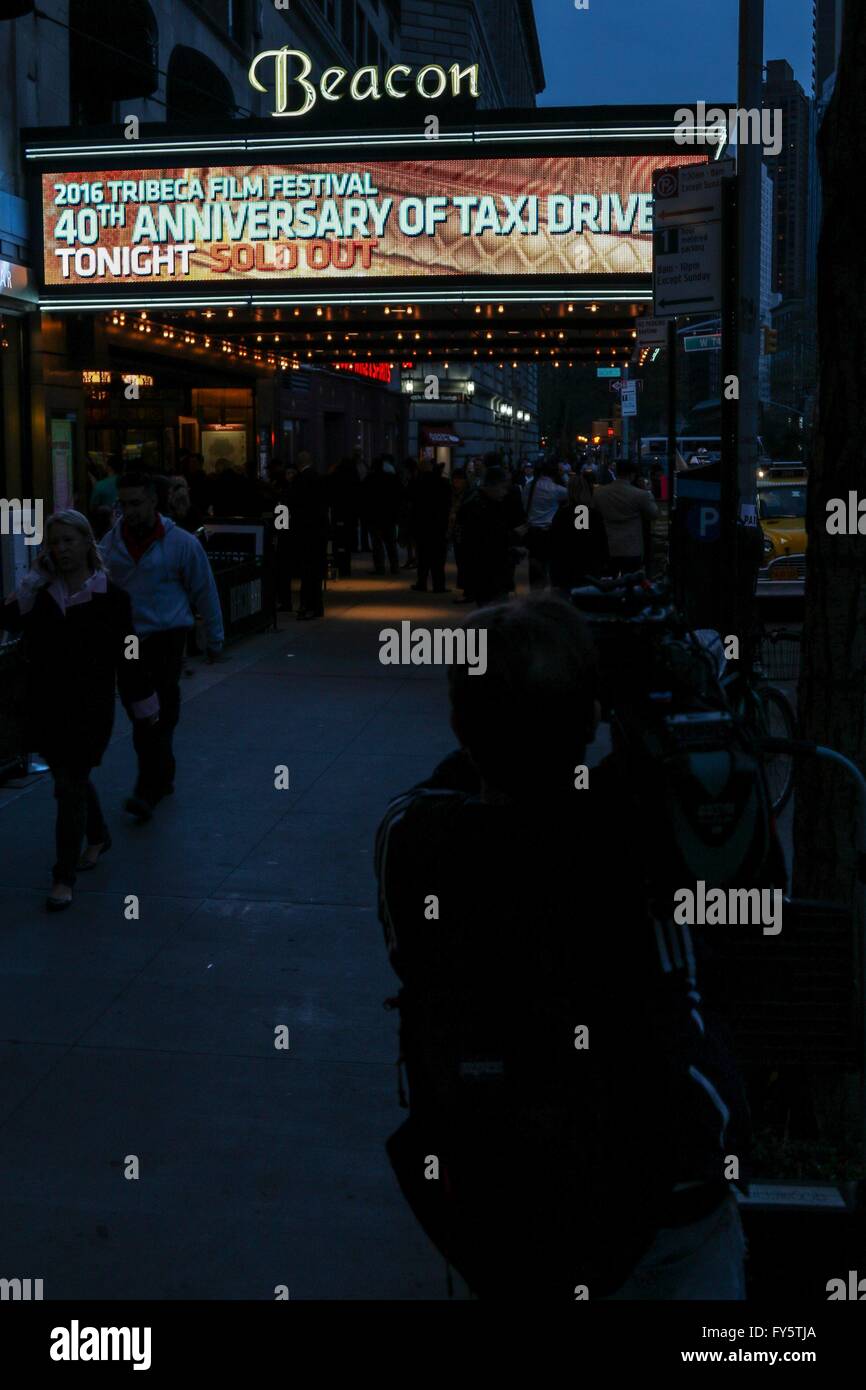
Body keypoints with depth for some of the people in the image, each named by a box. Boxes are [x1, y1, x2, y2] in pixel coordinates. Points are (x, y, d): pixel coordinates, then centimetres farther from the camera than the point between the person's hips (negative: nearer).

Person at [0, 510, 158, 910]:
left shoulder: (110, 597, -7)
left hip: (89, 711, -4)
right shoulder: (42, 593, 3)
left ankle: (64, 877, 3)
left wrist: (146, 706, 3)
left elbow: (127, 655, -2)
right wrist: (34, 577, -13)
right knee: (74, 778, 20)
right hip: (47, 708, 5)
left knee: (70, 787, -5)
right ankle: (98, 837, 46)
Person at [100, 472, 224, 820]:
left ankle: (148, 792, -14)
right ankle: (163, 777, 30)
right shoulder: (111, 542, 3)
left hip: (166, 637, -5)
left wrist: (215, 640, 7)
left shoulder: (181, 543, -7)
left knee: (157, 716, -12)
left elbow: (205, 592, 1)